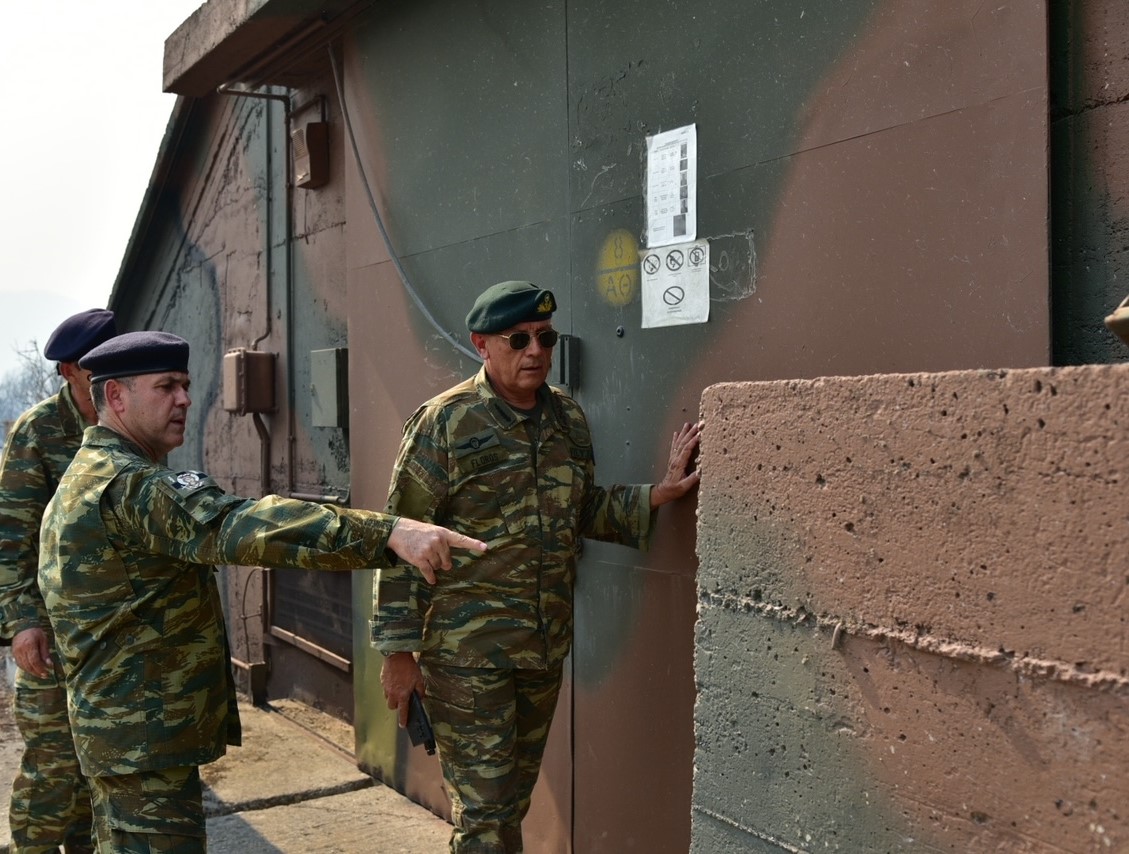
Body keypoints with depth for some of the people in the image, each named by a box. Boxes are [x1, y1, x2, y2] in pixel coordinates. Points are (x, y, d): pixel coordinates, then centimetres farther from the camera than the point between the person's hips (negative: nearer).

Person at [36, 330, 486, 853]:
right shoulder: (131, 486, -22)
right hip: (147, 738, -11)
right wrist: (387, 534, -47)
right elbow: (242, 527, -38)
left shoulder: (86, 477, 13)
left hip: (117, 728, 11)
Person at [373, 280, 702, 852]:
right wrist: (399, 651, -11)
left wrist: (657, 494, 0)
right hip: (465, 649, -6)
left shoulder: (567, 417, 7)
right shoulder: (446, 421, -12)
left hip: (544, 648, 6)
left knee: (514, 796, 18)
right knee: (485, 808, -1)